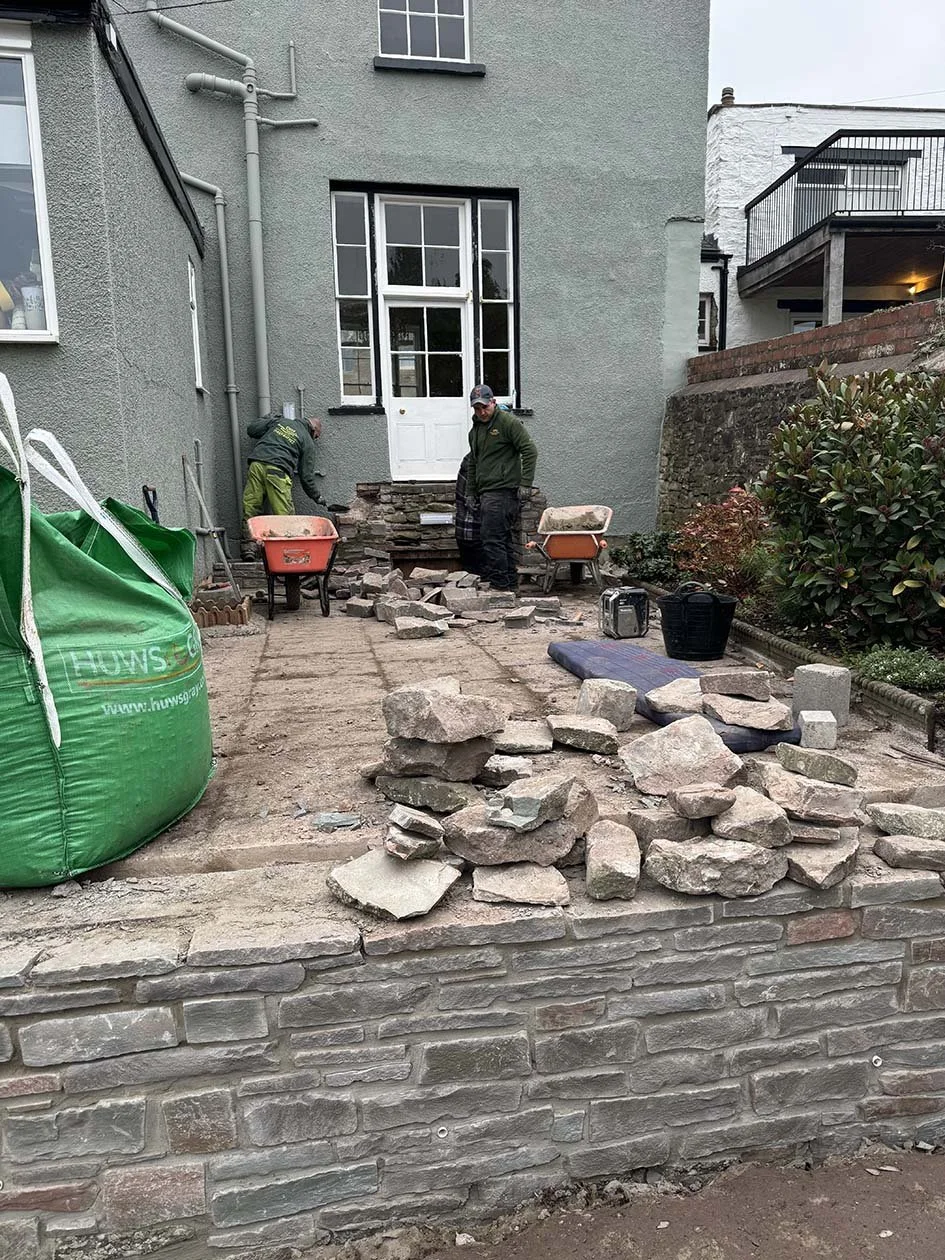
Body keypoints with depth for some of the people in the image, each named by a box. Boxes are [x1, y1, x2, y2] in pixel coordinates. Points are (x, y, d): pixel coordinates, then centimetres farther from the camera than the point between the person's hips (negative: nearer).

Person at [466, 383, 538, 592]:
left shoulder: (508, 422, -6)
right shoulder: (475, 429, 20)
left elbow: (530, 451, -10)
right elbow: (472, 463, 27)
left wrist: (525, 483, -14)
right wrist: (471, 492, 24)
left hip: (503, 490, -8)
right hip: (487, 493, 9)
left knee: (491, 537, -12)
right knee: (507, 538, 12)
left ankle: (499, 582, -7)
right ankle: (510, 583, 16)